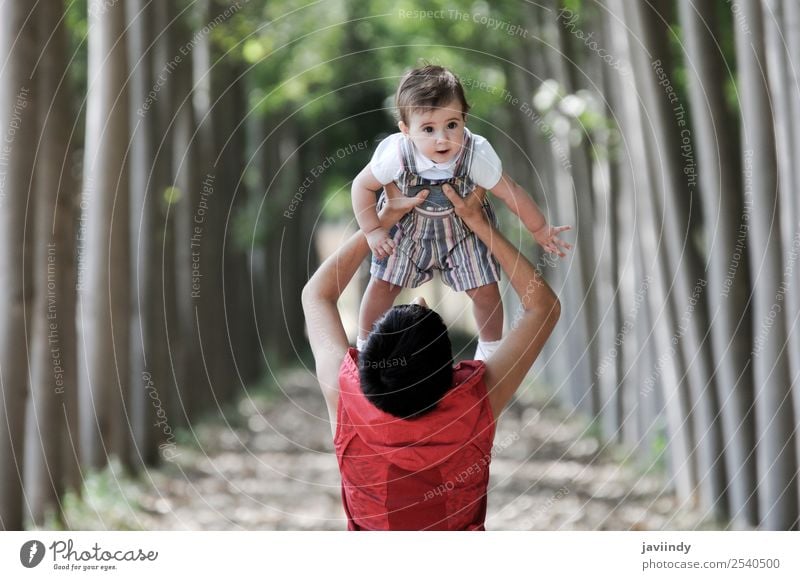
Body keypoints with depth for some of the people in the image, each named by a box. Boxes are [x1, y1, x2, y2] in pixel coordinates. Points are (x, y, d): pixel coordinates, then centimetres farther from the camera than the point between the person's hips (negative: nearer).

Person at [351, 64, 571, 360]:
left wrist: (539, 229, -7)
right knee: (382, 285, 5)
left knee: (485, 290, 3)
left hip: (463, 227, 0)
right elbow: (362, 185, -16)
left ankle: (490, 348, 32)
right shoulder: (396, 154, -35)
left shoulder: (477, 154, -35)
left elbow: (511, 192, -19)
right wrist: (373, 230, -13)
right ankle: (364, 346, 32)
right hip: (407, 226, 0)